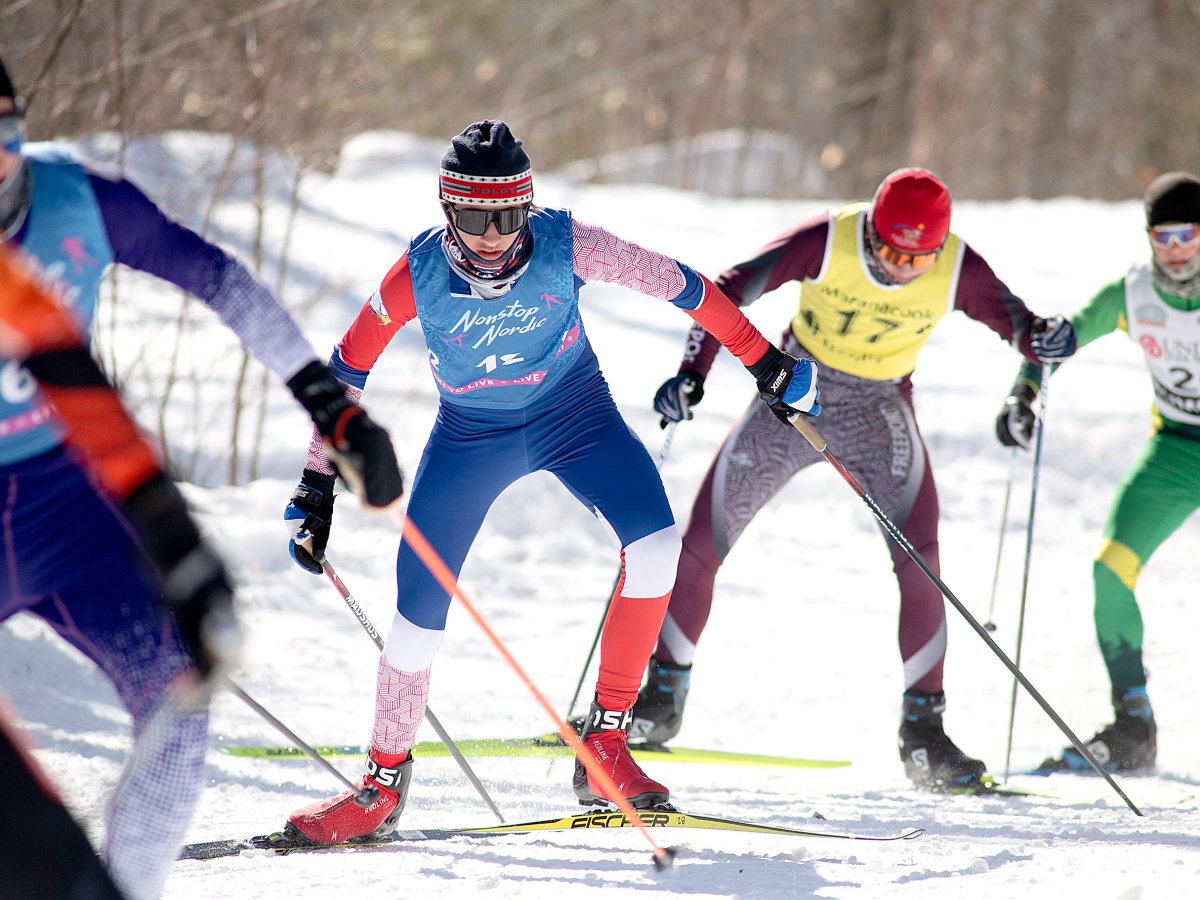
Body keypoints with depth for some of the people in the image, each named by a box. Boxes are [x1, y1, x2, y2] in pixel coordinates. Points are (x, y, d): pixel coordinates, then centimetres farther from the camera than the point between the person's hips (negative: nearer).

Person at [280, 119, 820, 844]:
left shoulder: (567, 245, -26)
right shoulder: (418, 277, -25)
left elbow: (680, 286, -13)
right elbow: (346, 372, -10)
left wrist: (769, 365, -6)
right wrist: (316, 491, -7)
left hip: (573, 411, 0)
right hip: (471, 432, 0)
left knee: (656, 543, -24)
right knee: (418, 614, -4)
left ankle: (605, 745, -14)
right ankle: (385, 782, 20)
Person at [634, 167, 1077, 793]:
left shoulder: (958, 270, -18)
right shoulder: (827, 241, -23)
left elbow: (1013, 321, -6)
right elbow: (730, 290, -16)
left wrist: (1044, 339, -30)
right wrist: (692, 372, -25)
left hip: (879, 410, 0)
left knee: (919, 559, -20)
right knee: (701, 544, -2)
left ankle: (923, 731, -11)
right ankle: (661, 701, 16)